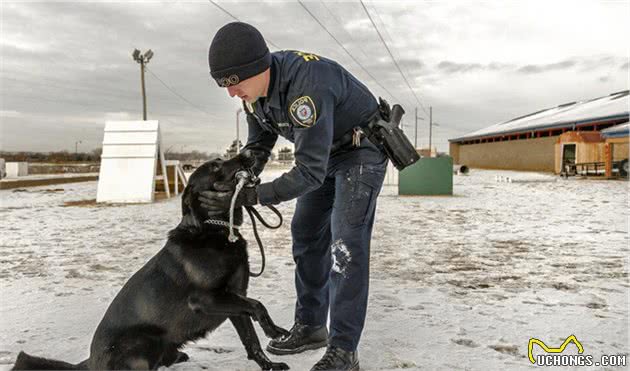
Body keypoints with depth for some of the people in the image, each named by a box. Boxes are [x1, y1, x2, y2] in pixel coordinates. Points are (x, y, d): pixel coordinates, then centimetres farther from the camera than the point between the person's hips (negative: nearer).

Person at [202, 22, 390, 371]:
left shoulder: (306, 86, -38)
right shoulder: (255, 90, -10)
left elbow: (309, 172, -37)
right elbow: (258, 146, 2)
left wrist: (250, 196, -40)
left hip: (362, 150, -8)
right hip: (325, 154, 9)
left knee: (346, 243, -16)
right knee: (306, 235, 9)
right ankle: (310, 326, 21)